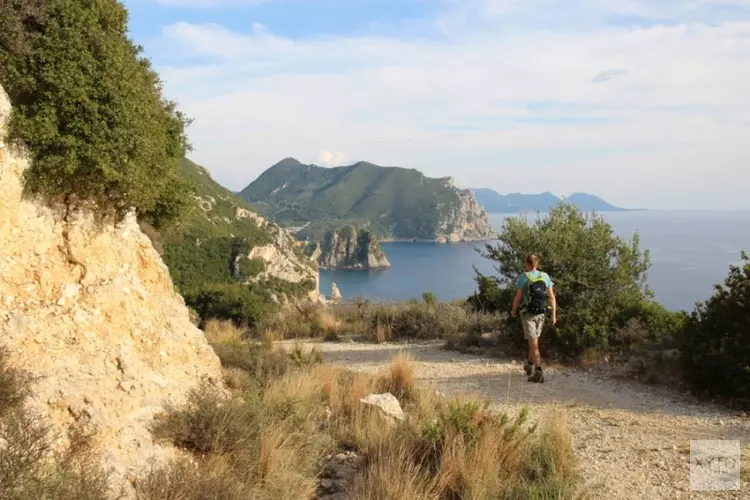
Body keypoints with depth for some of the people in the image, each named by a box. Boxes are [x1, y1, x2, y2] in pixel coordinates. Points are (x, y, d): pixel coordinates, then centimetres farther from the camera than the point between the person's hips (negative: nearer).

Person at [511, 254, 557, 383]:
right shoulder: (545, 276, 1)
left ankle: (539, 373, -14)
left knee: (533, 343, -7)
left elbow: (518, 297, -10)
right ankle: (530, 366, 38)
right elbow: (551, 297, -2)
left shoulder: (523, 277, -12)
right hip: (540, 314, 5)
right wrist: (554, 315, 1)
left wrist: (513, 310, 9)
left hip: (528, 314, -5)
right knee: (534, 340, 24)